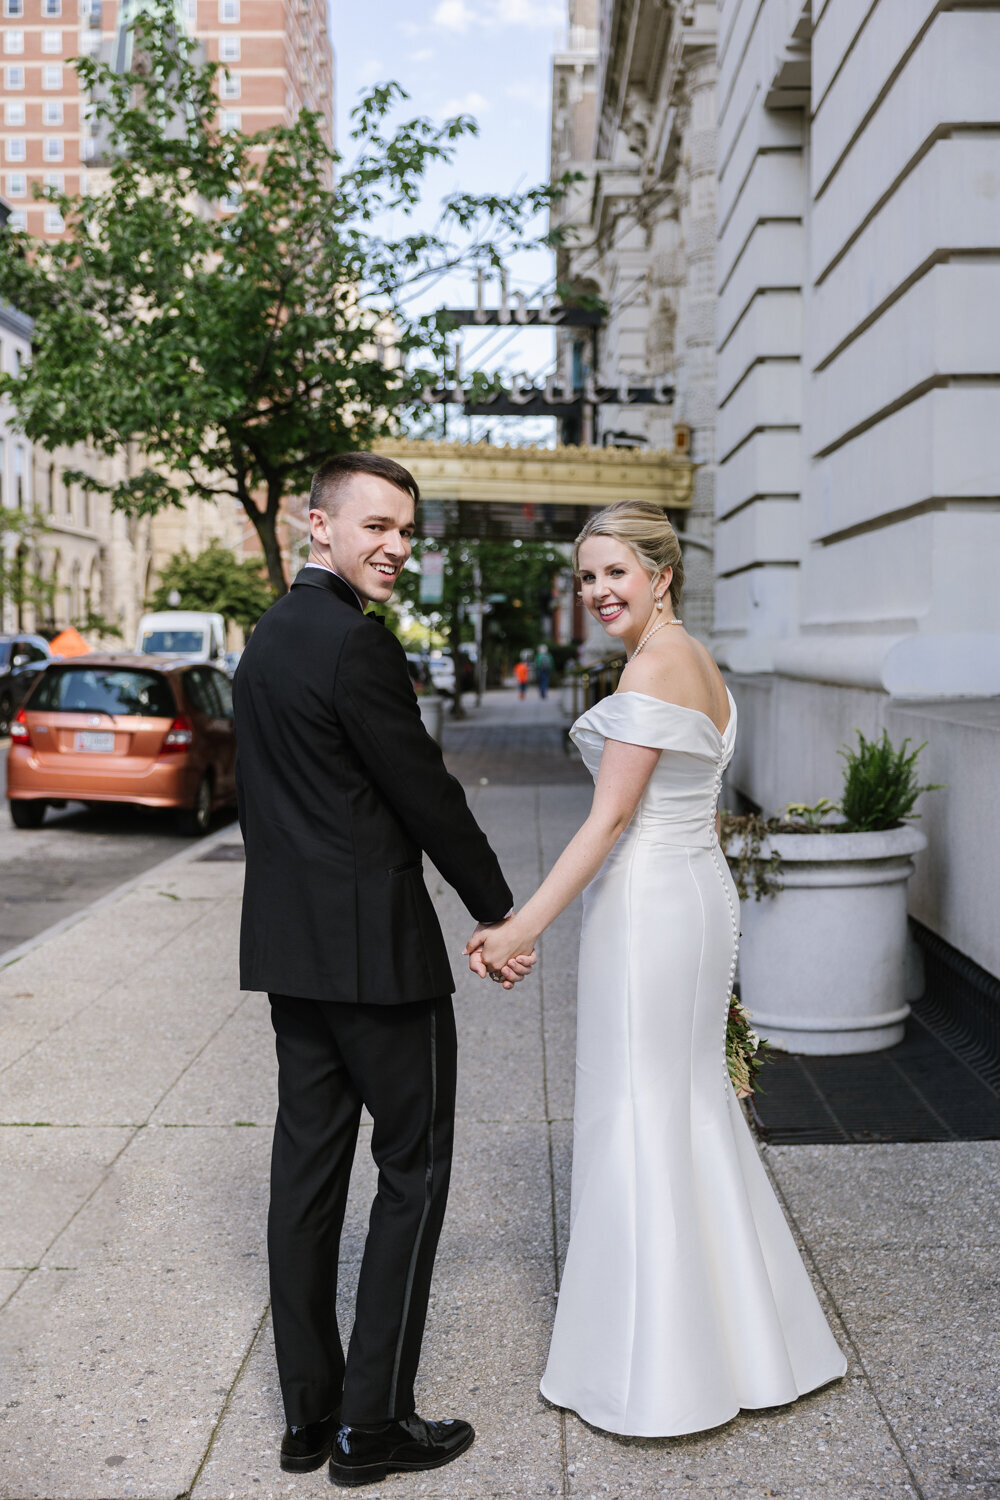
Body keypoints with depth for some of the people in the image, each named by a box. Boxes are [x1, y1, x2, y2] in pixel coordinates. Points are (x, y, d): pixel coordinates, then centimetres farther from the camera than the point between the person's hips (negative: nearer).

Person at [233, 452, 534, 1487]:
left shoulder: (266, 637, 13)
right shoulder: (356, 641, -16)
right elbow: (425, 793, -13)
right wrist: (500, 913, -2)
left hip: (289, 945, 9)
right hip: (373, 946, -9)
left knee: (308, 1165, 12)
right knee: (415, 1167, 4)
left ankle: (308, 1415, 22)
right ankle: (371, 1421, 11)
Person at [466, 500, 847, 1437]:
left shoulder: (653, 666, -17)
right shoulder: (702, 665, 12)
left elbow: (609, 819, -20)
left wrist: (522, 927, -17)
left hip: (644, 902, -10)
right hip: (701, 893, 10)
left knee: (636, 1115, 1)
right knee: (693, 1101, 18)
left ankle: (657, 1369, 14)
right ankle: (741, 1338, 32)